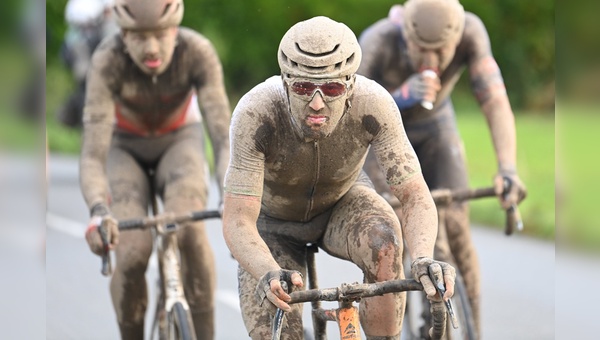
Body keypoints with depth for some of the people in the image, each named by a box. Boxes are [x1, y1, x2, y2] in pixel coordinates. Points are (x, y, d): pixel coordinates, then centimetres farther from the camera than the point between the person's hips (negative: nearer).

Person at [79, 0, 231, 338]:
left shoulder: (198, 52, -30)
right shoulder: (108, 61, -33)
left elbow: (223, 137, -32)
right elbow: (93, 156, -37)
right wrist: (99, 212, -55)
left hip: (179, 142, 0)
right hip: (125, 148, 0)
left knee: (189, 229, -30)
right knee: (133, 253, -22)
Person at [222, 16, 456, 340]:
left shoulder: (373, 104, -33)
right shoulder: (255, 113, -37)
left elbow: (415, 195, -31)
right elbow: (237, 221, -38)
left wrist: (423, 259, -51)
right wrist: (269, 275, -58)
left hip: (342, 202, 1)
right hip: (273, 218, 0)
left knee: (383, 246, -33)